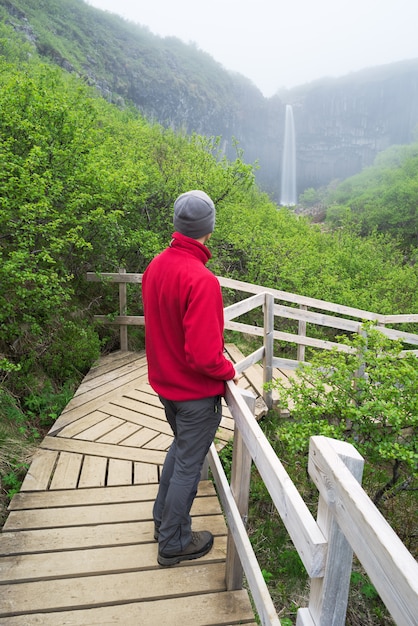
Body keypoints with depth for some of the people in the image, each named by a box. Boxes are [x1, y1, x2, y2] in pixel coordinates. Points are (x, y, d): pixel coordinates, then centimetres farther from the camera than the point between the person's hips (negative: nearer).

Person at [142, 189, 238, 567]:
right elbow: (204, 355, -30)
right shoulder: (201, 280, -29)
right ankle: (174, 543, 32)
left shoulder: (157, 265, -4)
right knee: (188, 464, 11)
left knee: (181, 447, 28)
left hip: (166, 382, 8)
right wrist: (230, 371, -11)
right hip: (197, 392, -8)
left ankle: (164, 519, 46)